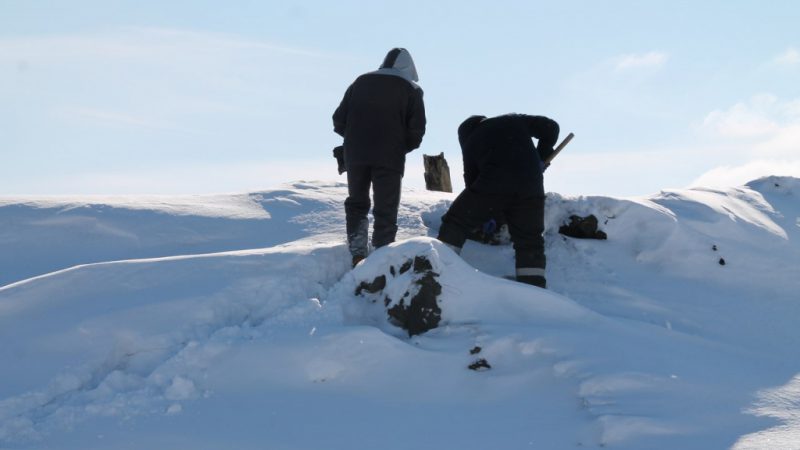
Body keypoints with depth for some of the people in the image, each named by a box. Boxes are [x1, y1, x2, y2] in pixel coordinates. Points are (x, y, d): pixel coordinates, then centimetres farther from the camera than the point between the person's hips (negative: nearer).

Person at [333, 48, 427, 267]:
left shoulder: (360, 82, 13)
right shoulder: (411, 89, 4)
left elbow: (339, 120, 10)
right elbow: (416, 129, -4)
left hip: (355, 155, 3)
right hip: (389, 158, -3)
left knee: (356, 203, 19)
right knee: (386, 210, 4)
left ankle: (357, 254, 7)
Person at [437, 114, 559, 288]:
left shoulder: (471, 142, 20)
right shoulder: (514, 120, 22)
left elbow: (471, 178, 22)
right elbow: (550, 127, 17)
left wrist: (484, 215, 31)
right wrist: (542, 158, 26)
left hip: (492, 188, -2)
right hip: (531, 187, 2)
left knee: (454, 224, 12)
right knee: (530, 241, 13)